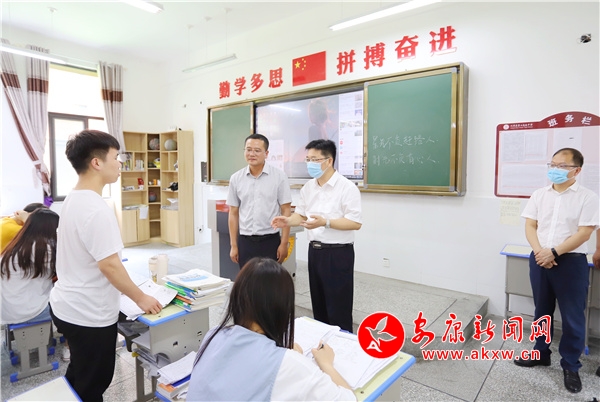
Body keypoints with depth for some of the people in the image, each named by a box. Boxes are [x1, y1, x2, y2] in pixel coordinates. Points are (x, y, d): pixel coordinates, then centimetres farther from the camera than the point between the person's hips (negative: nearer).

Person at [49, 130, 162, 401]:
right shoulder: (96, 209, -26)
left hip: (68, 306, 9)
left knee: (78, 378, 27)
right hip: (89, 315, -9)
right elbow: (109, 265, -27)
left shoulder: (73, 199, 5)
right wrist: (140, 298, -15)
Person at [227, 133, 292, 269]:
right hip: (245, 241, 3)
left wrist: (284, 243, -7)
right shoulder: (236, 178, 3)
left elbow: (286, 211, -4)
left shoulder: (279, 176, -5)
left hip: (270, 240, -2)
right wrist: (233, 245, 7)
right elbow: (233, 213, 8)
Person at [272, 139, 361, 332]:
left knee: (338, 308, 5)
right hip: (314, 251, 7)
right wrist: (288, 220, -6)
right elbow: (301, 215, 14)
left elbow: (355, 223, -18)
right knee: (318, 304, 19)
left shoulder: (347, 187, -15)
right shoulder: (308, 188, 7)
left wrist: (325, 222, -28)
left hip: (338, 253, -7)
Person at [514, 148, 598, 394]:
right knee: (542, 311, 16)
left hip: (571, 262, -4)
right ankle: (541, 353, 32)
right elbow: (530, 226, 4)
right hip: (539, 260, 4)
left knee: (572, 317, 6)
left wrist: (553, 252, -18)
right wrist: (539, 252, -11)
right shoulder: (539, 195, 7)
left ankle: (571, 366, 22)